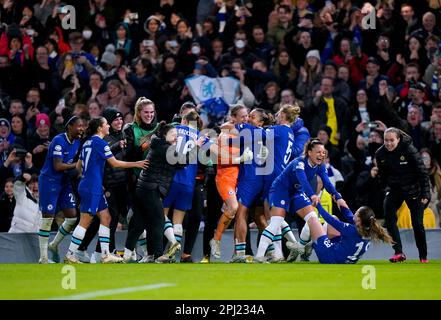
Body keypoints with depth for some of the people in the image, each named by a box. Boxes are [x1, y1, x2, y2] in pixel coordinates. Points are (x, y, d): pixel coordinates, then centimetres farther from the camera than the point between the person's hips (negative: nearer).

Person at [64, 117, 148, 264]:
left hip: (86, 185, 10)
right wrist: (136, 164, 0)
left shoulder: (88, 142, 14)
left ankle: (105, 254, 8)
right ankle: (70, 255, -6)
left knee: (105, 218, 10)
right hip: (92, 188, -10)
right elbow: (115, 163, -9)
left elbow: (78, 166, 19)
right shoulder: (100, 142, -11)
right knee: (85, 222, -7)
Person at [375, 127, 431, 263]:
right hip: (394, 189, 3)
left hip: (413, 189, -3)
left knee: (417, 223, -2)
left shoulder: (409, 150, -19)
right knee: (388, 216, -20)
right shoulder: (380, 154, -7)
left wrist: (425, 194, -15)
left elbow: (422, 172, -14)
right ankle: (398, 252, -19)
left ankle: (423, 256, 14)